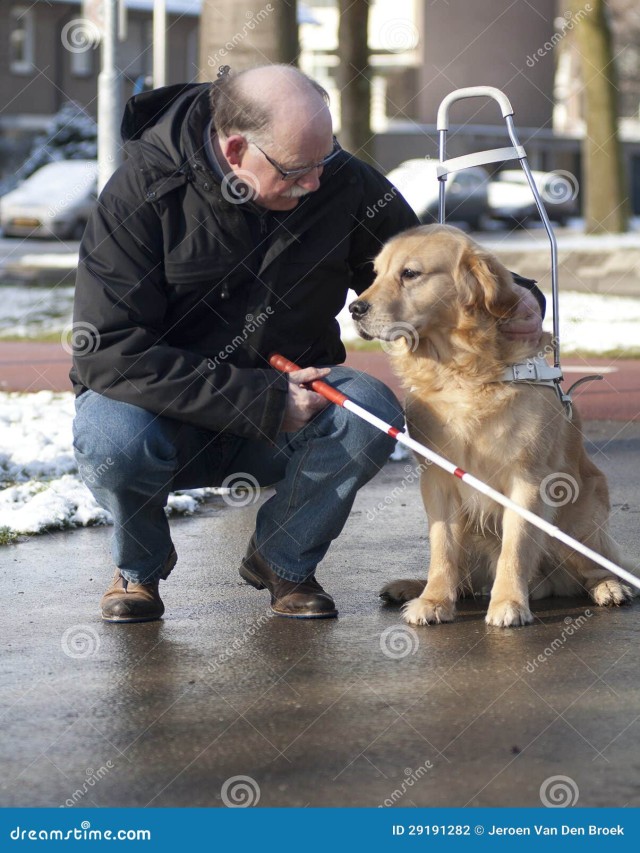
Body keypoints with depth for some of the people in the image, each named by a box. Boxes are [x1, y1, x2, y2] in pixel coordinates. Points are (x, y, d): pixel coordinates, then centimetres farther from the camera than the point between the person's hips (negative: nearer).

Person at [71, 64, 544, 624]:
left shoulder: (343, 184, -8)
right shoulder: (143, 191, -18)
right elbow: (108, 350, -25)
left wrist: (512, 297, -14)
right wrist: (262, 402, -29)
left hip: (286, 412, 3)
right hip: (169, 413, -2)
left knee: (372, 412, -28)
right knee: (111, 438, -36)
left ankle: (284, 559, 0)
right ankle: (140, 563, 0)